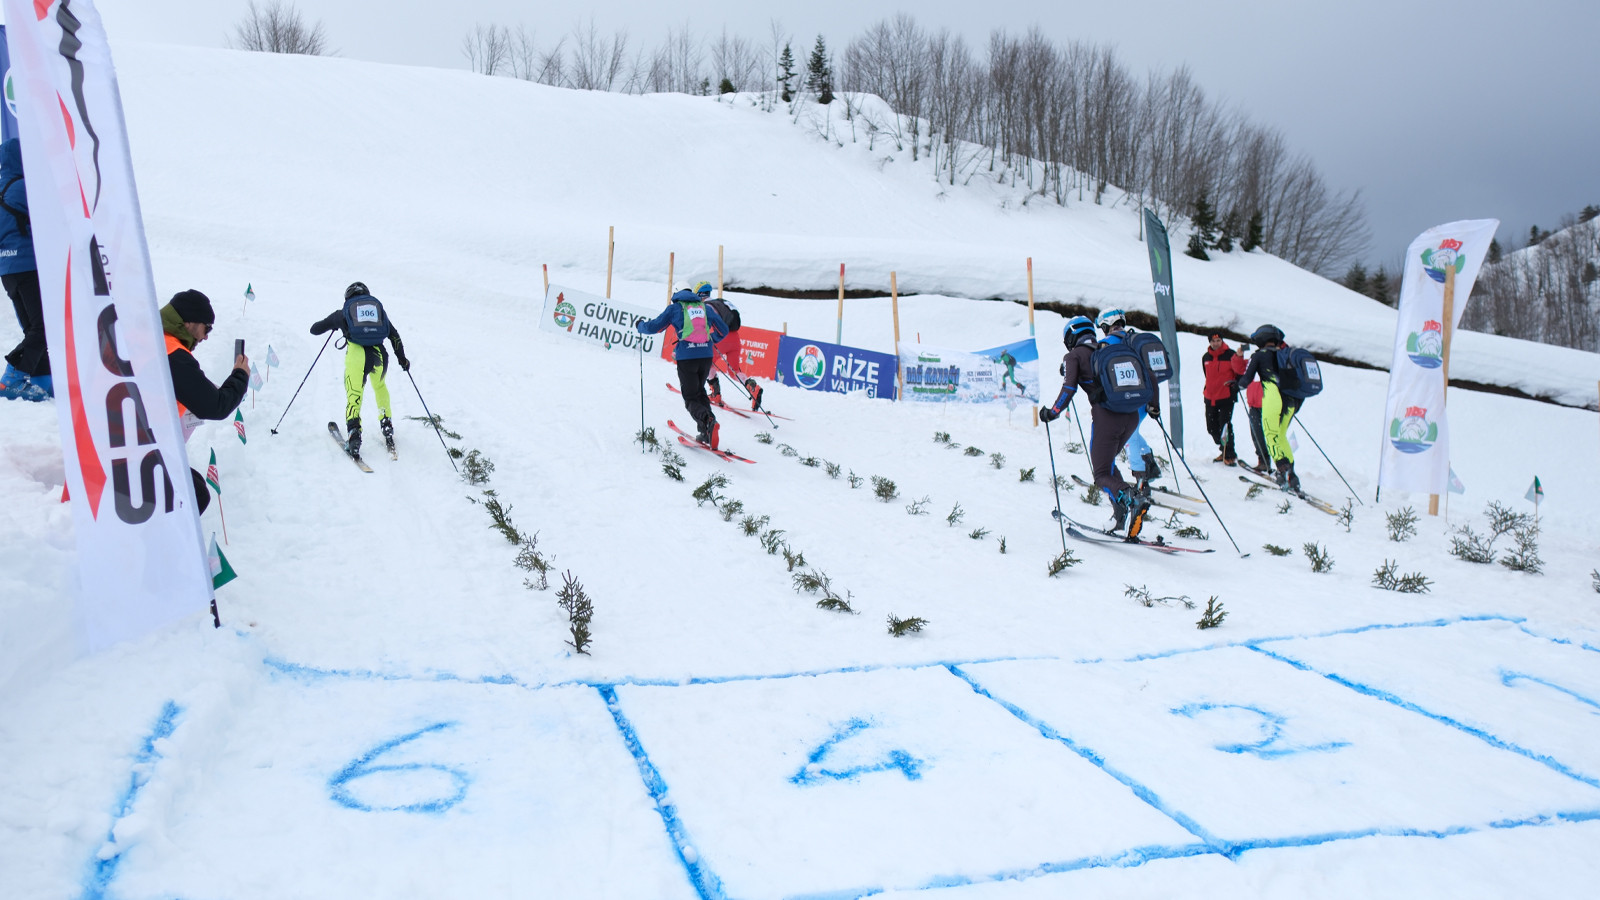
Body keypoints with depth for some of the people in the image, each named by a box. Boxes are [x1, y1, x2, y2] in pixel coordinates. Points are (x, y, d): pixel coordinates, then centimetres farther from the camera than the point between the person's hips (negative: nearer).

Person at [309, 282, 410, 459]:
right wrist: (402, 358, 28)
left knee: (354, 396, 3)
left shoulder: (343, 312, 20)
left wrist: (332, 324, 45)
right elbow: (394, 335, 20)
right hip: (379, 355, 2)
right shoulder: (378, 308, 24)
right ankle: (387, 428, 27)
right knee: (380, 387, 28)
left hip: (356, 355, -2)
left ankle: (354, 433, -16)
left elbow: (315, 329, 27)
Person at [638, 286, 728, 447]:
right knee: (699, 391, 24)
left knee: (691, 398, 5)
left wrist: (640, 326, 28)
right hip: (706, 355, 4)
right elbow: (723, 330, 20)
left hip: (686, 357, -4)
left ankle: (708, 420, -27)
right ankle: (706, 434, 13)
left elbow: (653, 327, 6)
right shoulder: (706, 307, 15)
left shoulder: (675, 308, 6)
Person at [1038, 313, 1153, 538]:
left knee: (1102, 473, 2)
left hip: (1106, 416, -6)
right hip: (1131, 416, 6)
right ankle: (1122, 515, 12)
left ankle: (1130, 500, -28)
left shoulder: (1074, 355, 5)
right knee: (1107, 462, 24)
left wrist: (1053, 412, 0)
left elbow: (1069, 388, -9)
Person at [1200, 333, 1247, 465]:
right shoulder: (1205, 357, 9)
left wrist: (1236, 383, -18)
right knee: (1212, 427, 9)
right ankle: (1224, 450, 27)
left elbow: (1241, 372, -2)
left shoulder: (1230, 355, -6)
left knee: (1225, 425, -13)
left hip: (1226, 397, -6)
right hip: (1210, 398, 6)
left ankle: (1230, 455, -2)